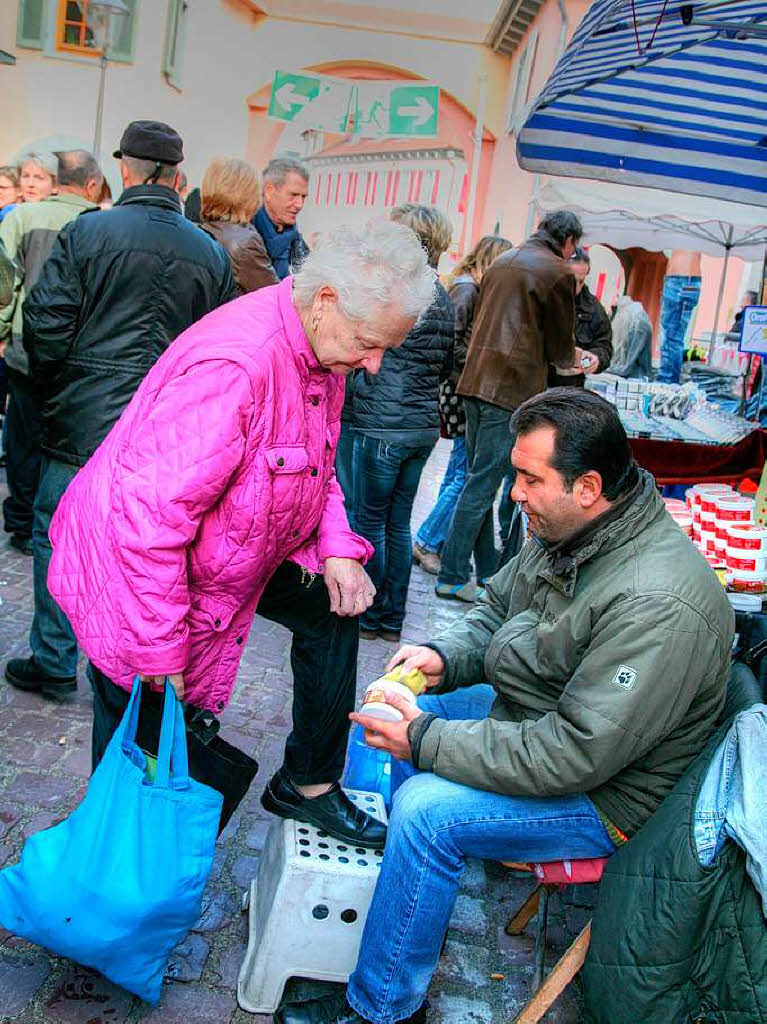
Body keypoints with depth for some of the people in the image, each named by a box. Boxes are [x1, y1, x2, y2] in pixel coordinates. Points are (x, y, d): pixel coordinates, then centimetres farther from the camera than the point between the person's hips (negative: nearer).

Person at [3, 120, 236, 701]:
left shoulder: (88, 233, -8)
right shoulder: (212, 254, 3)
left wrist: (51, 389, 8)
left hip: (84, 422, -3)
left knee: (58, 536, 12)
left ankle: (54, 665, 21)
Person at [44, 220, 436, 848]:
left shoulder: (325, 350, -5)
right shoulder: (233, 365, -36)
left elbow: (316, 466, 12)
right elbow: (150, 517, -36)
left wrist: (336, 547, -5)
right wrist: (162, 653, -28)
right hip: (134, 567, -8)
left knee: (333, 608, 8)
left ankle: (308, 785, 23)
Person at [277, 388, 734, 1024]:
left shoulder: (658, 606, -34)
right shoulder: (564, 532, -5)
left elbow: (575, 755, -33)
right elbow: (497, 608, 11)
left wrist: (426, 741, -28)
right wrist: (443, 656, -10)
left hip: (605, 794, -9)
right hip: (538, 720, 9)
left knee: (425, 811, -24)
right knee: (394, 718, 8)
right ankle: (422, 912, 22)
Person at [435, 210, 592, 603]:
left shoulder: (502, 261, 18)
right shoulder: (558, 272, -4)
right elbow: (559, 347, -2)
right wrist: (573, 357, 23)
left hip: (475, 379, 8)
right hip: (513, 388, -8)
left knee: (479, 479, 12)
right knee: (482, 484, -4)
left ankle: (486, 570, 20)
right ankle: (453, 577, 0)